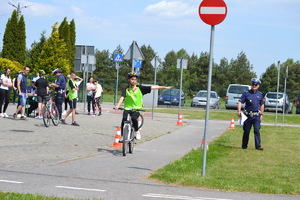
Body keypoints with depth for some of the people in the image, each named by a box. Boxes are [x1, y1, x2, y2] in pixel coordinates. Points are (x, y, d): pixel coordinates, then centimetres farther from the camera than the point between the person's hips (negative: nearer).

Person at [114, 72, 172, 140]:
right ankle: (122, 135, -11)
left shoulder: (139, 88, 3)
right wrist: (118, 105, -33)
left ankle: (137, 131, -3)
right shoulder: (126, 90, 2)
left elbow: (152, 87, 1)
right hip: (127, 108, 1)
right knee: (124, 119, -25)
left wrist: (164, 87, -2)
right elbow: (122, 98, -13)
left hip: (137, 108, -1)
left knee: (134, 118, -30)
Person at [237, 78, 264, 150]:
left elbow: (262, 105, 19)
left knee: (257, 130, -8)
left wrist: (261, 114, 15)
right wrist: (239, 111, -17)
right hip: (248, 115, -1)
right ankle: (244, 146, 16)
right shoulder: (246, 93, 2)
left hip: (256, 115, 1)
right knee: (246, 131, 6)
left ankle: (258, 146, -8)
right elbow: (240, 102, -3)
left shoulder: (260, 94, 9)